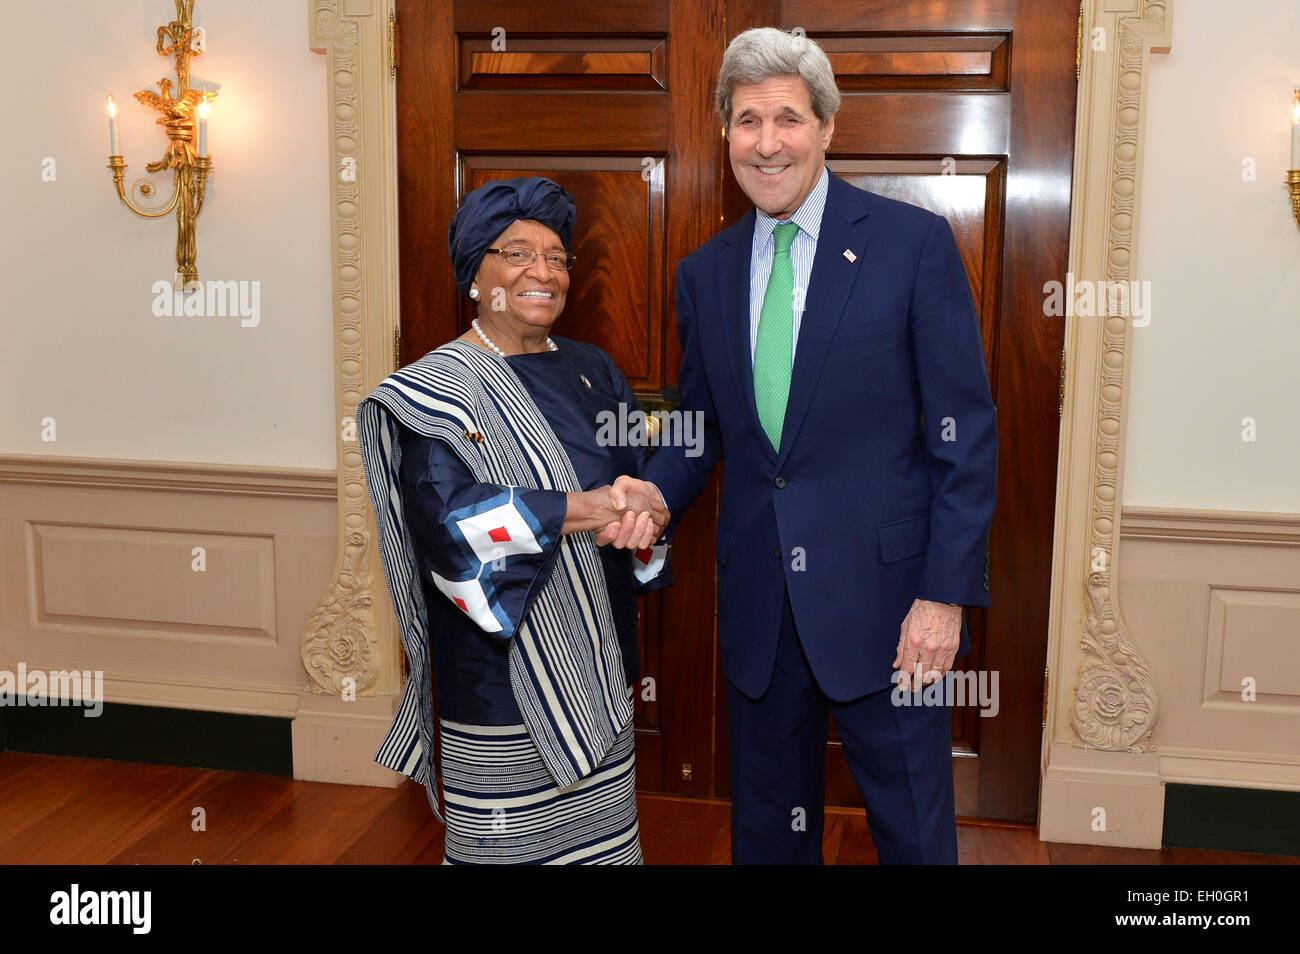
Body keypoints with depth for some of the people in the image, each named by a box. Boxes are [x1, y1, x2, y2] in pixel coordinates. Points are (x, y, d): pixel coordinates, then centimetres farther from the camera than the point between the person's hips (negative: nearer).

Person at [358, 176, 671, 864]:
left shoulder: (592, 370, 11)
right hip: (502, 671, -5)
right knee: (508, 843, 6)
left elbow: (638, 475, 8)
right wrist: (587, 510, -26)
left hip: (599, 665, 6)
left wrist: (643, 516, -16)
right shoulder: (438, 387, -8)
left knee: (603, 838, 14)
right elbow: (449, 513, -23)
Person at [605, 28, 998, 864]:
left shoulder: (914, 242, -6)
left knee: (913, 832, 9)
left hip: (883, 596, -4)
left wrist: (945, 594, -13)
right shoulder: (705, 273, 8)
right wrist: (655, 492, -8)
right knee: (767, 823, 19)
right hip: (758, 601, 4)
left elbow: (966, 432, -8)